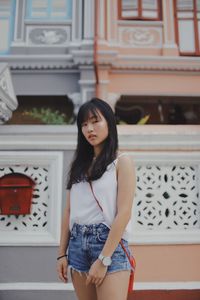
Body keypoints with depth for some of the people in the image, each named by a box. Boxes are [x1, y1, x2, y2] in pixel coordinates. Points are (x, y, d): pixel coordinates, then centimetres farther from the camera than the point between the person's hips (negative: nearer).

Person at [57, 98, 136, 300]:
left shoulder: (122, 161, -3)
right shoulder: (79, 164, 13)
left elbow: (124, 213, -11)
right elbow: (69, 211, 11)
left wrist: (103, 259, -15)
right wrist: (62, 253, 6)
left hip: (109, 242, -5)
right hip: (78, 244, 5)